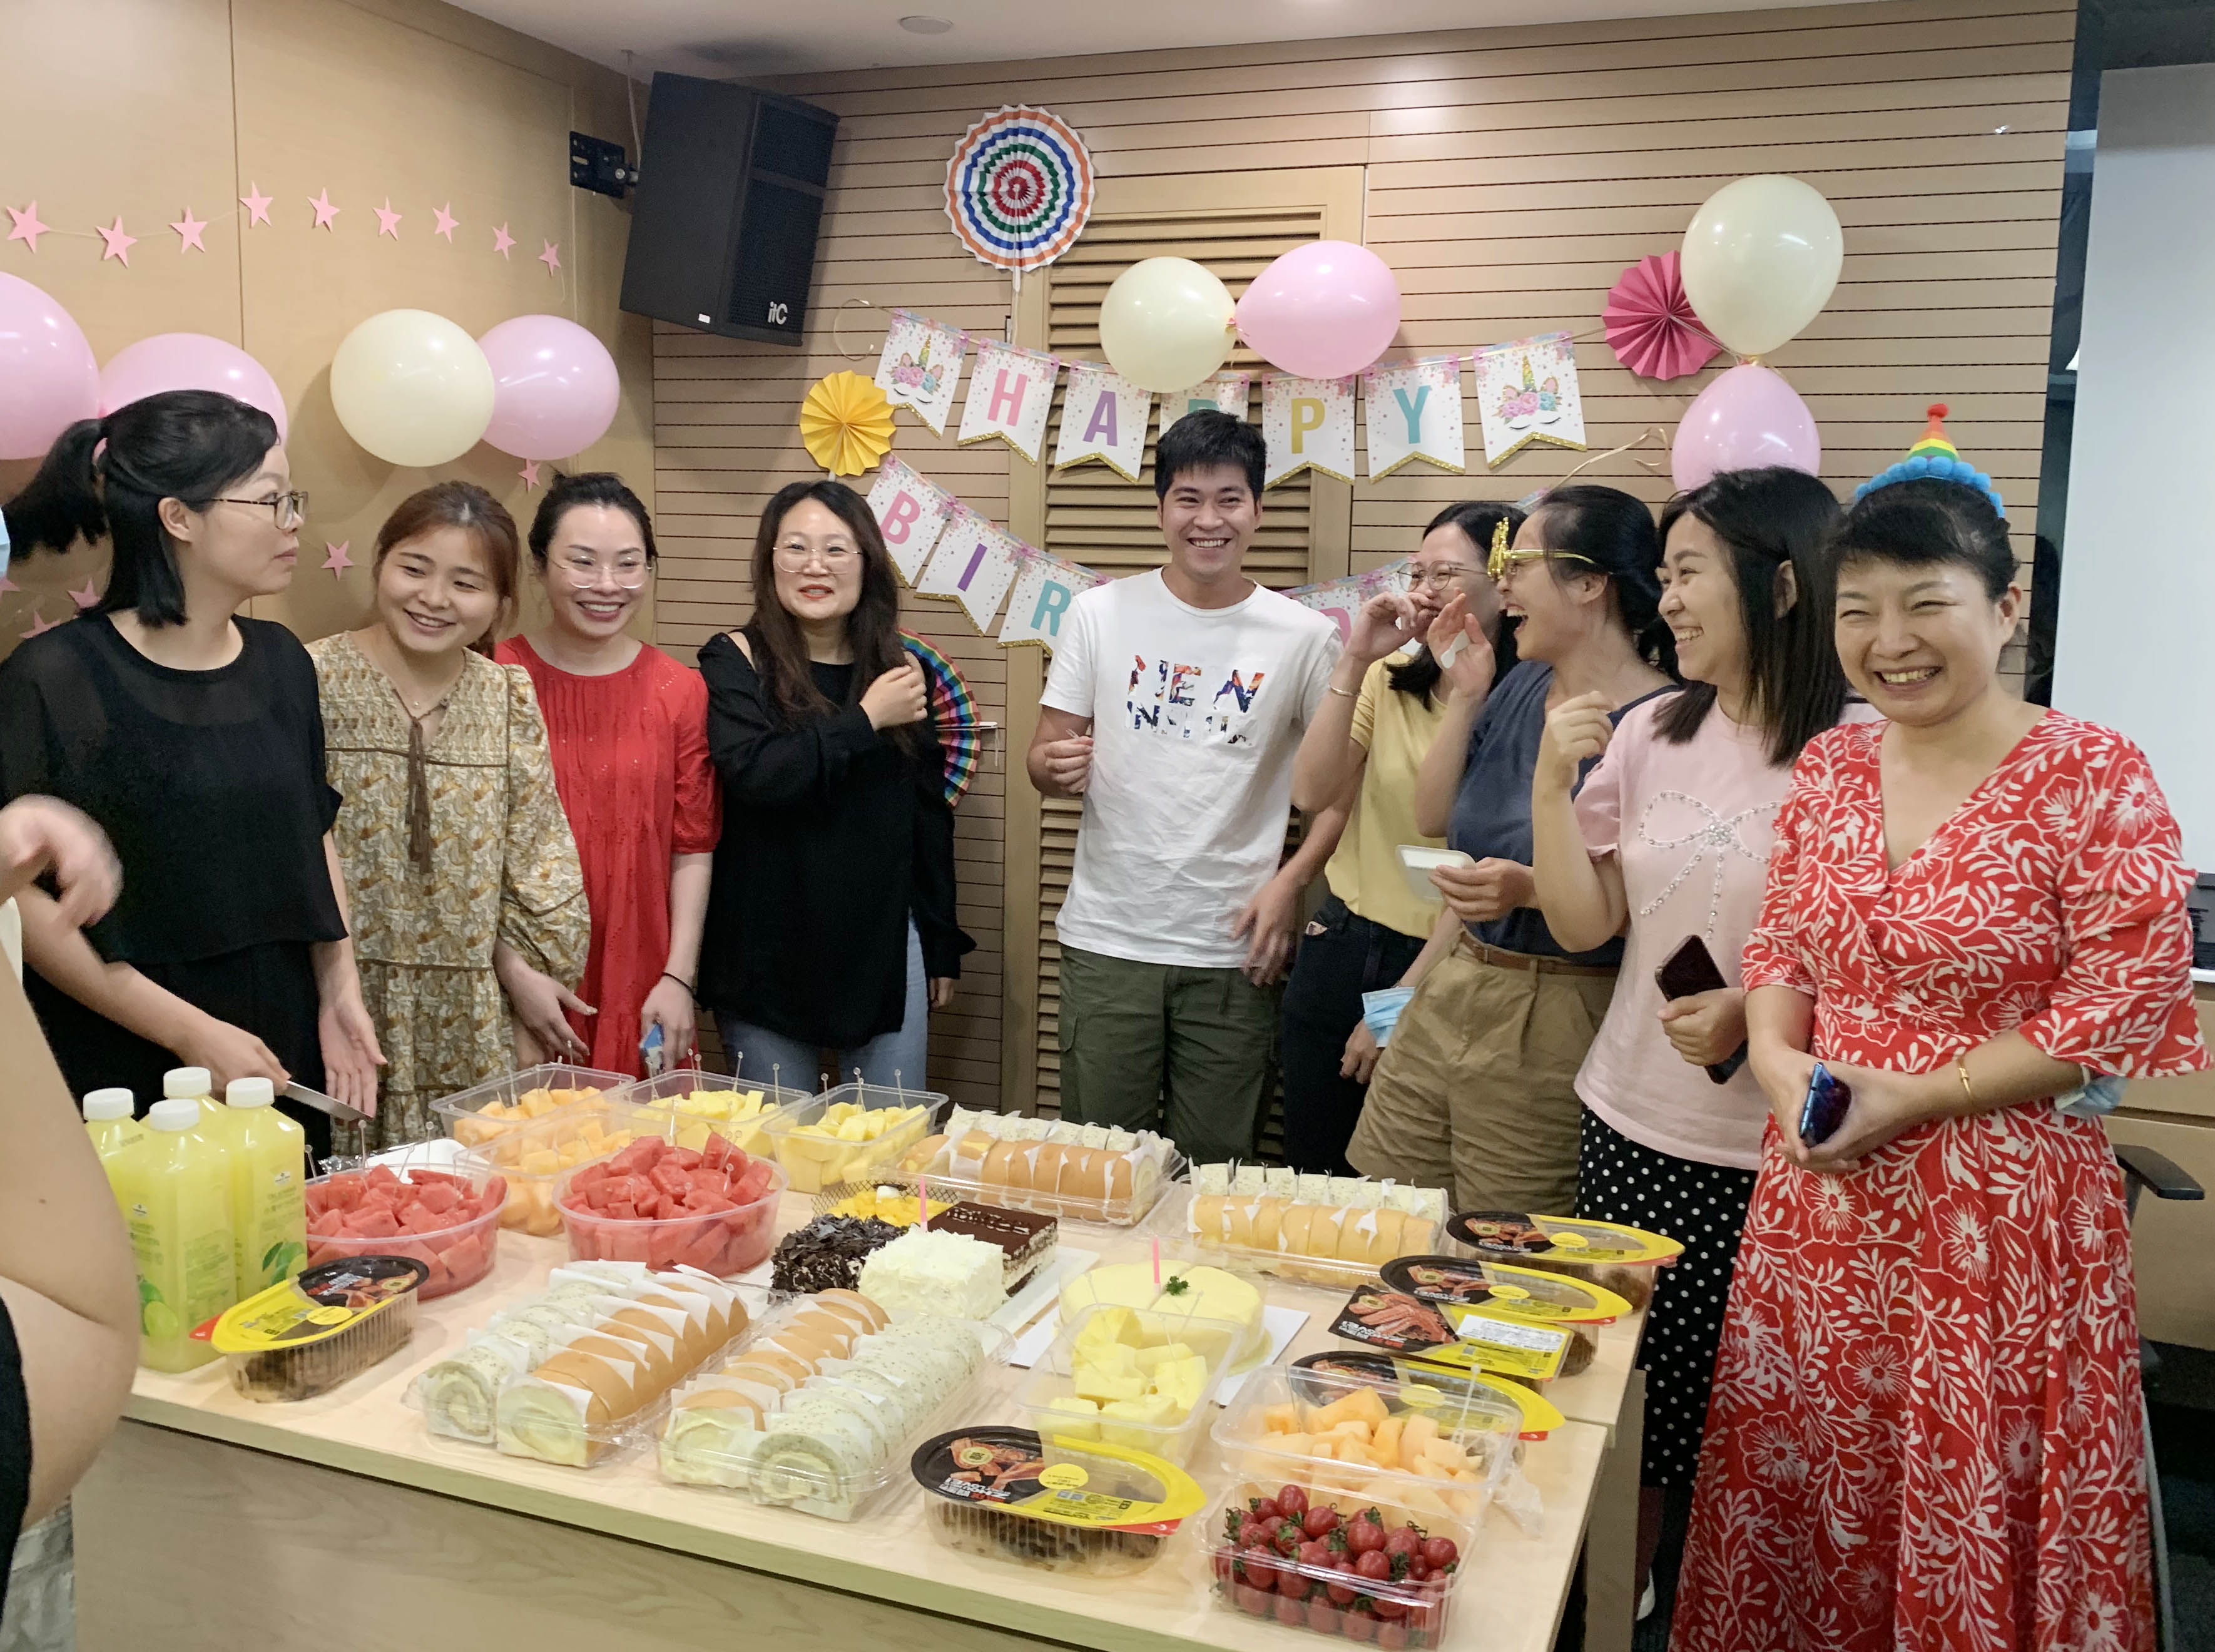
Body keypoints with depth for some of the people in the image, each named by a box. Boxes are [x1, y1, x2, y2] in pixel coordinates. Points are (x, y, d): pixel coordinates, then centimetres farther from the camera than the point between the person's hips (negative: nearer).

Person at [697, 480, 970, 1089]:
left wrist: (943, 946, 11)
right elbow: (752, 774, -22)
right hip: (766, 951, -2)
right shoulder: (734, 662, -4)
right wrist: (864, 720, -17)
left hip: (883, 945, 2)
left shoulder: (899, 671, 5)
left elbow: (930, 813, 10)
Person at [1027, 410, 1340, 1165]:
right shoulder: (1101, 614, 2)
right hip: (1107, 940, 0)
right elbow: (1043, 760, 6)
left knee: (1215, 1165, 9)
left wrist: (1291, 881, -7)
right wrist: (1057, 766, -17)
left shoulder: (1304, 636, 0)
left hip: (1233, 950, 0)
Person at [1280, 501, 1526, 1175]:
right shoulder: (1391, 677, 2)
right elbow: (1312, 794, -9)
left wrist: (1399, 1003, -9)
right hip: (1341, 944, 4)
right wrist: (1353, 662, -16)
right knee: (1310, 1167, 15)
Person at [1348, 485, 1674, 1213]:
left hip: (1550, 1022, -7)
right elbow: (1433, 819, 12)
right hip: (1448, 989, 7)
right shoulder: (1522, 685, 8)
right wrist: (1464, 696, 5)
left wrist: (1535, 889, -29)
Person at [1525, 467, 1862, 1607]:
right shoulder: (1648, 735, 4)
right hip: (1631, 1127, 4)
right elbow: (1585, 925, 2)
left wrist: (1755, 1014, -21)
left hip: (1769, 1151, -4)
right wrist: (1552, 780, -8)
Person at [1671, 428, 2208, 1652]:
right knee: (1803, 1491, 16)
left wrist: (1907, 1097, -16)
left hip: (2002, 1217, -5)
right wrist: (1778, 1060, -8)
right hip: (1819, 1204, 5)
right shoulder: (1827, 768, 5)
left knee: (1974, 1509, 8)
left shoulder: (2095, 780, -12)